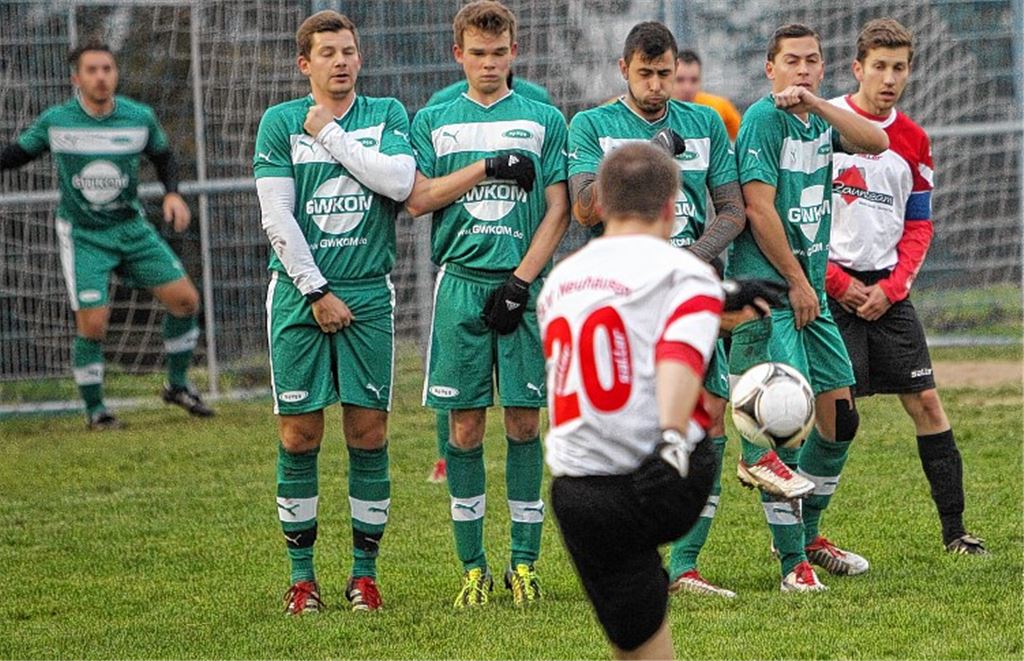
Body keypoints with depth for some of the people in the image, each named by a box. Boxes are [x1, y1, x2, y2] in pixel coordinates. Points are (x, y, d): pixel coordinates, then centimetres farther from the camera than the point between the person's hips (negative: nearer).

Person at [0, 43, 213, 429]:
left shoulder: (140, 118, -6)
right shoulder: (55, 121, -10)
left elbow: (162, 156, 12)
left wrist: (172, 194, -3)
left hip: (131, 228, 3)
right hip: (83, 236, -3)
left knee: (185, 299, -3)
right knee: (93, 325, -13)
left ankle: (178, 386, 17)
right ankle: (94, 410, 8)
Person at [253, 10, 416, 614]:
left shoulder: (387, 116, 7)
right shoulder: (280, 123, 4)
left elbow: (400, 182, -12)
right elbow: (278, 218, -2)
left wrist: (332, 134, -8)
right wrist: (317, 291, -8)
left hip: (368, 293, 1)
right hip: (300, 292, -1)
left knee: (369, 434, 0)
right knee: (299, 436, 0)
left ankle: (365, 570, 9)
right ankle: (302, 574, 8)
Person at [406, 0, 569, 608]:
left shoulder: (544, 121, 7)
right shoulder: (434, 122, 12)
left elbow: (558, 210, 2)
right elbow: (418, 198, 0)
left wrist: (521, 280, -8)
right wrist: (487, 167, -10)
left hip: (524, 286, -1)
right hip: (461, 283, 1)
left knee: (524, 421, -1)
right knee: (465, 426, 0)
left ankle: (524, 562, 6)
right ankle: (474, 567, 6)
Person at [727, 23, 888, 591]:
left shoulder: (818, 120, 13)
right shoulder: (763, 119, -10)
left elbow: (876, 142, -3)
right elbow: (758, 207, -15)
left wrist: (816, 104, -13)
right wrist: (797, 282, -13)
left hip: (809, 288, 8)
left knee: (839, 418, 10)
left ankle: (807, 537, 26)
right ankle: (793, 564, -8)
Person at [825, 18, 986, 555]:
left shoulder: (913, 141, 10)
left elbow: (918, 225, 14)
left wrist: (890, 288, -2)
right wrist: (836, 281, -10)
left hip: (888, 291, 5)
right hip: (831, 289, -5)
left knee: (926, 401, 2)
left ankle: (953, 528, 7)